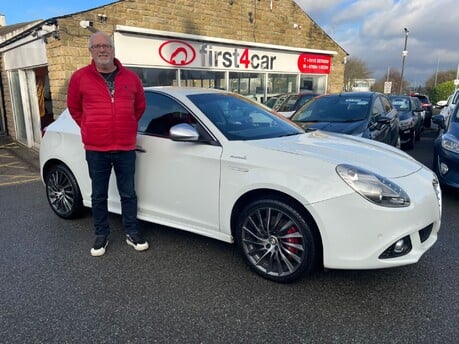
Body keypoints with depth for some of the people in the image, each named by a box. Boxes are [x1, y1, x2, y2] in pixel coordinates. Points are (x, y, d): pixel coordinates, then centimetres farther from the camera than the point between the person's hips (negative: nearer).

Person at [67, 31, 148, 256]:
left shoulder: (130, 77, 3)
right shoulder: (80, 77, -1)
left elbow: (140, 106, 16)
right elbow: (74, 107, 12)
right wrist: (90, 129, 10)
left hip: (126, 148, 1)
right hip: (95, 149, -1)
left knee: (128, 194, 9)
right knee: (99, 195, 10)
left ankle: (132, 233, 24)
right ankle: (101, 235, 26)